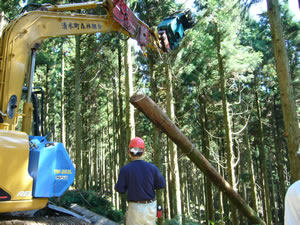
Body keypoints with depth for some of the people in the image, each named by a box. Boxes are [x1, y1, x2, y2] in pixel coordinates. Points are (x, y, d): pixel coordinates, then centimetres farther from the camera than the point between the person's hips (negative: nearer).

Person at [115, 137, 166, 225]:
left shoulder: (125, 169, -11)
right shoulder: (152, 167, -6)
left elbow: (120, 189, -9)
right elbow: (162, 184, 0)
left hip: (135, 208, -2)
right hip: (150, 207, 2)